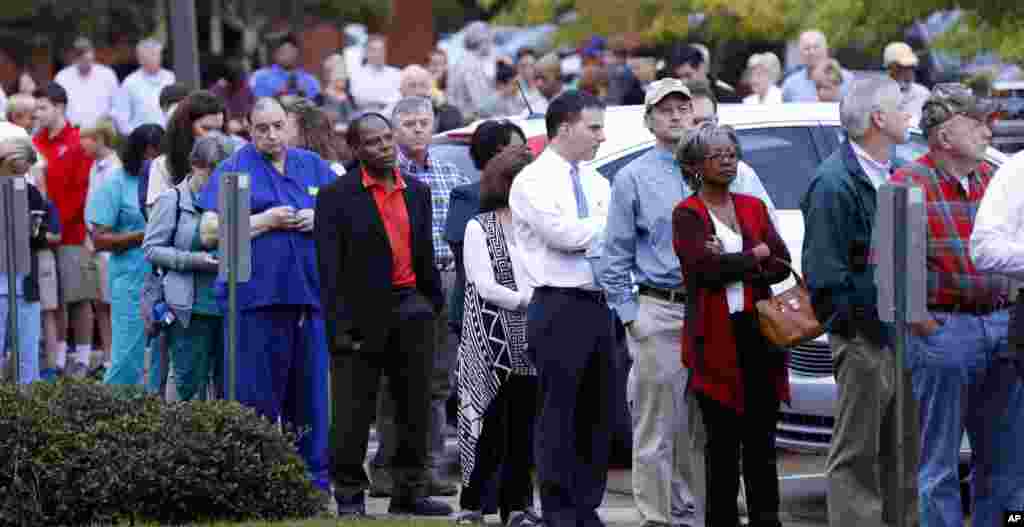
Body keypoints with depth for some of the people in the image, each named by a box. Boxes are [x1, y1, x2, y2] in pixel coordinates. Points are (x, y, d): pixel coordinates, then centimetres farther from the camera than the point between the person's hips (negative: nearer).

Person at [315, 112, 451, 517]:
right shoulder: (337, 195, -4)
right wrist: (339, 324, -14)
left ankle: (409, 491, 16)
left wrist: (434, 302, 12)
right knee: (355, 412, 0)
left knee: (415, 408, 7)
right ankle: (349, 494, 8)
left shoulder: (417, 191, 12)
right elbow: (329, 266, -8)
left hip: (411, 308, 5)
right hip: (362, 313, -5)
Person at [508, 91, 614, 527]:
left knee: (598, 416, 7)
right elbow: (566, 234, -17)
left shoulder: (596, 182, 16)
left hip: (598, 307, 7)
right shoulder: (533, 182, -6)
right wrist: (610, 221, -4)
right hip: (560, 308, -7)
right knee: (559, 415, -4)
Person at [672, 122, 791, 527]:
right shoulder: (687, 215, 1)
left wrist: (732, 266, -10)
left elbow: (782, 265, 3)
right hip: (716, 338, -4)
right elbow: (707, 267, -15)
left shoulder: (753, 208, 15)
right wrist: (756, 255, -3)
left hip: (760, 332, 4)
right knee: (722, 441, -2)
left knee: (761, 438, 4)